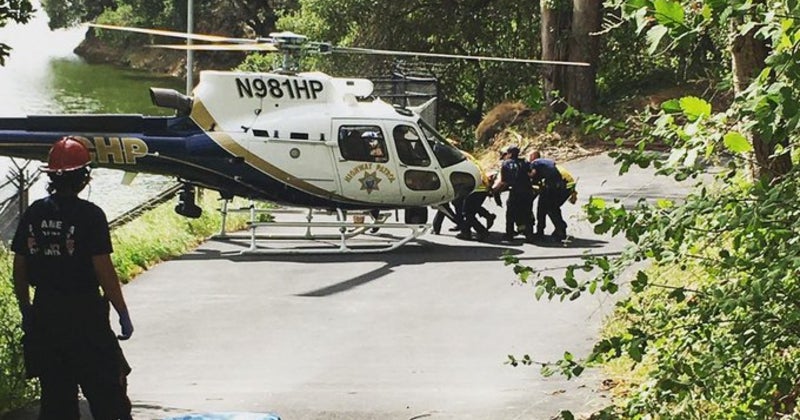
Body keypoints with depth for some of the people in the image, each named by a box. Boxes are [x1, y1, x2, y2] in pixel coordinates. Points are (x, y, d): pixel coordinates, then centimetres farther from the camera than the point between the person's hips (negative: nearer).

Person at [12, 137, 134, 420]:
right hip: (85, 313, -5)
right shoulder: (89, 215, -13)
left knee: (54, 396, 11)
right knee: (106, 395, 2)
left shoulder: (33, 214, 3)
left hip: (44, 312, 5)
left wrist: (26, 312, 18)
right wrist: (123, 314, -7)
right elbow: (103, 270, -15)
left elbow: (19, 268, 7)